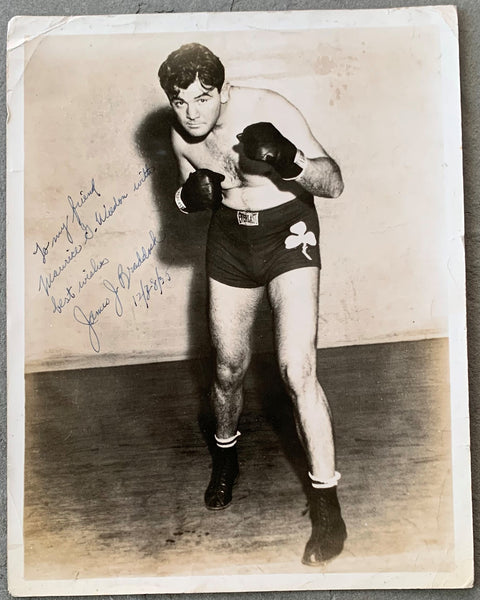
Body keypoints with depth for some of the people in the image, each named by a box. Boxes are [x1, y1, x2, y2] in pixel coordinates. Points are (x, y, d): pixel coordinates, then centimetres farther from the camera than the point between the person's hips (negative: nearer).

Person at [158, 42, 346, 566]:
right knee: (229, 369, 10)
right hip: (230, 239, 4)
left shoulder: (270, 110, -19)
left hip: (288, 233, -4)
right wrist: (191, 196, -10)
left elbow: (334, 183, -19)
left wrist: (289, 161, -38)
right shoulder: (181, 137, -3)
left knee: (297, 371, -16)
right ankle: (225, 452, 42)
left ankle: (326, 502, 2)